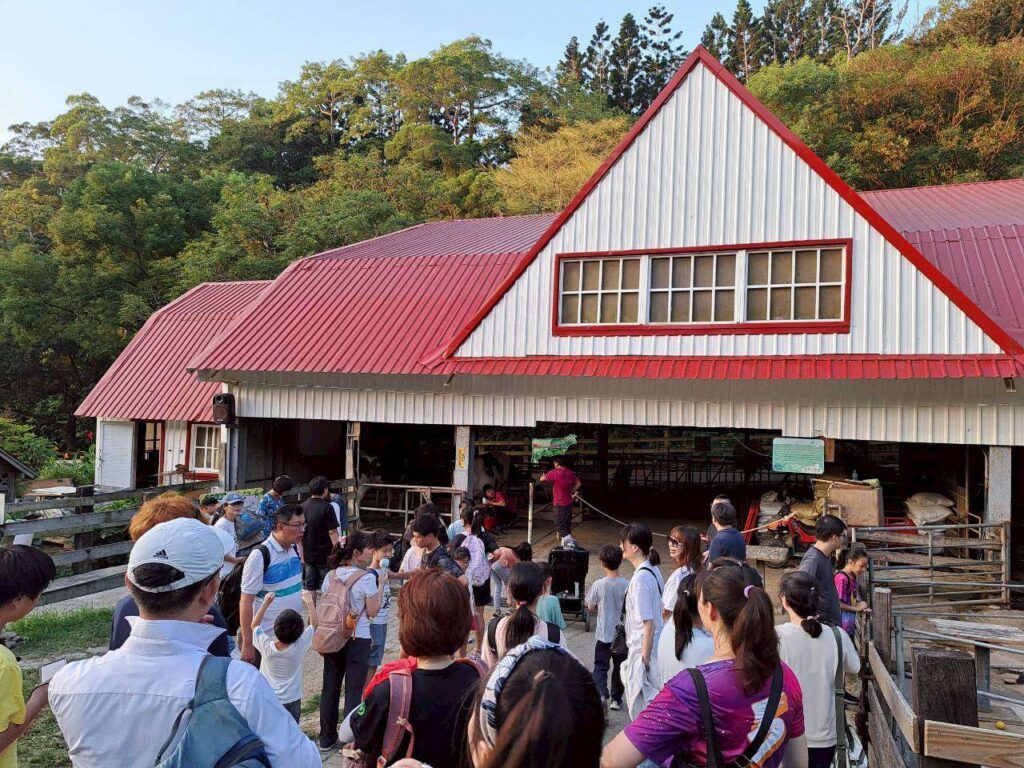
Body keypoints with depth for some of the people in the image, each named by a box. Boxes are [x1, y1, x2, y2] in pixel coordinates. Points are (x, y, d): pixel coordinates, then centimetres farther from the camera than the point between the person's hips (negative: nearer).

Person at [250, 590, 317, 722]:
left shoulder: (266, 646, -17)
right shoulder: (299, 647, -19)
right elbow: (314, 624, -3)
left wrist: (266, 603, 0)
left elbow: (254, 625, 1)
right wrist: (309, 602, 5)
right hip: (291, 701, -1)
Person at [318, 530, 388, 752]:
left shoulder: (331, 575, 1)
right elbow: (372, 612, -10)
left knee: (330, 687, 14)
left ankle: (327, 739, 25)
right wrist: (381, 585, -4)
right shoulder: (367, 578, -16)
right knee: (354, 689, 4)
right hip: (358, 640, -5)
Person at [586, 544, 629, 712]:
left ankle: (601, 694, -11)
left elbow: (591, 607, -4)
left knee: (600, 666, 9)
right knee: (619, 666, 17)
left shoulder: (598, 585, -16)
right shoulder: (626, 585, -12)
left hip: (604, 634, -2)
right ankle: (616, 699, 25)